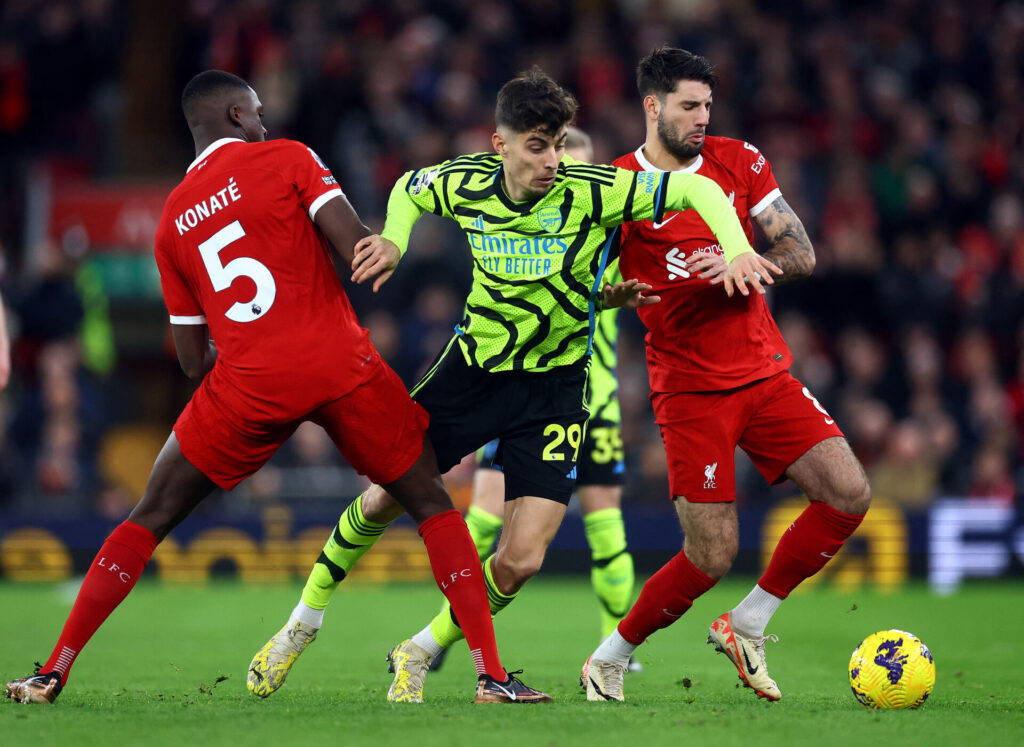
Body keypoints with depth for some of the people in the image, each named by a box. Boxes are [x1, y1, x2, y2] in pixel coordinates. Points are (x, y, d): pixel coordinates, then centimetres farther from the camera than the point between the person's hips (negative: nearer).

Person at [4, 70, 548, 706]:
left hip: (246, 387, 2)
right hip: (341, 366, -2)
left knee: (151, 519, 15)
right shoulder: (286, 159, 4)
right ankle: (491, 674, 3)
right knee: (433, 505, 12)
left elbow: (195, 361, 17)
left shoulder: (172, 223, 16)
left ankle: (54, 673, 10)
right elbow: (358, 249, -9)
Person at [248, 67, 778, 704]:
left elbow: (698, 190, -20)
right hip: (473, 363, 2)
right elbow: (410, 189, 11)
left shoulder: (593, 191, -22)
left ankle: (418, 657, 14)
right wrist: (394, 241, -8)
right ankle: (301, 628, 34)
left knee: (521, 561, -11)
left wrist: (737, 251, -35)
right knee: (385, 499, 10)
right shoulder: (467, 183, -13)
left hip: (554, 385, -2)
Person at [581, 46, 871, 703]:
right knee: (712, 556, -10)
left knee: (850, 495, -10)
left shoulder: (740, 161, 6)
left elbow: (801, 254, 2)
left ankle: (748, 625, 6)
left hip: (765, 372, 5)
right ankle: (608, 661, 10)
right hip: (690, 389, -5)